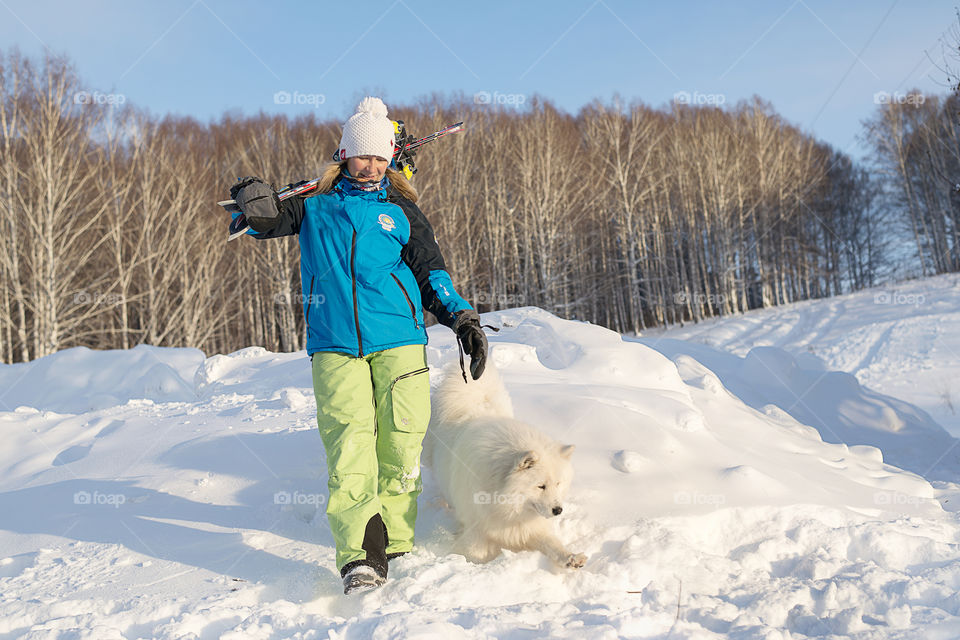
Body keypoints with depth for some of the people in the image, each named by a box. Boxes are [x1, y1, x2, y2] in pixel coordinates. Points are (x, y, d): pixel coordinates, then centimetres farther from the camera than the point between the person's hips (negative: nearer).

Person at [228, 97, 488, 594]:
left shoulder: (401, 211, 17)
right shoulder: (315, 204, 18)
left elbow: (431, 274, 17)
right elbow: (272, 219, 8)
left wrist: (463, 317, 5)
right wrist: (258, 204, -16)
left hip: (398, 339, 1)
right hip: (333, 345, 0)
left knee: (399, 440, -6)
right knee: (348, 442, -13)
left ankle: (392, 543, 7)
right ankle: (360, 555, -17)